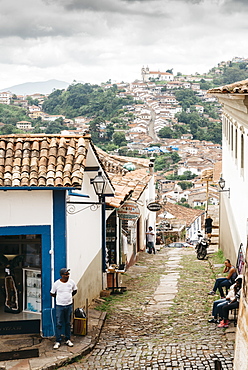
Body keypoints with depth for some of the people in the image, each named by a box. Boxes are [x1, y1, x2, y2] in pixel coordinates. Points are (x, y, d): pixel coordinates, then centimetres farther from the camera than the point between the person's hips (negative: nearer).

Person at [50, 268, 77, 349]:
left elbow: (75, 290, 16)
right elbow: (52, 293, 3)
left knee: (68, 323, 11)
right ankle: (58, 341, 5)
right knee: (59, 324, -1)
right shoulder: (56, 283, -11)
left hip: (69, 305, 3)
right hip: (59, 306, -3)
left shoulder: (71, 282, -3)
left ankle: (68, 340, 22)